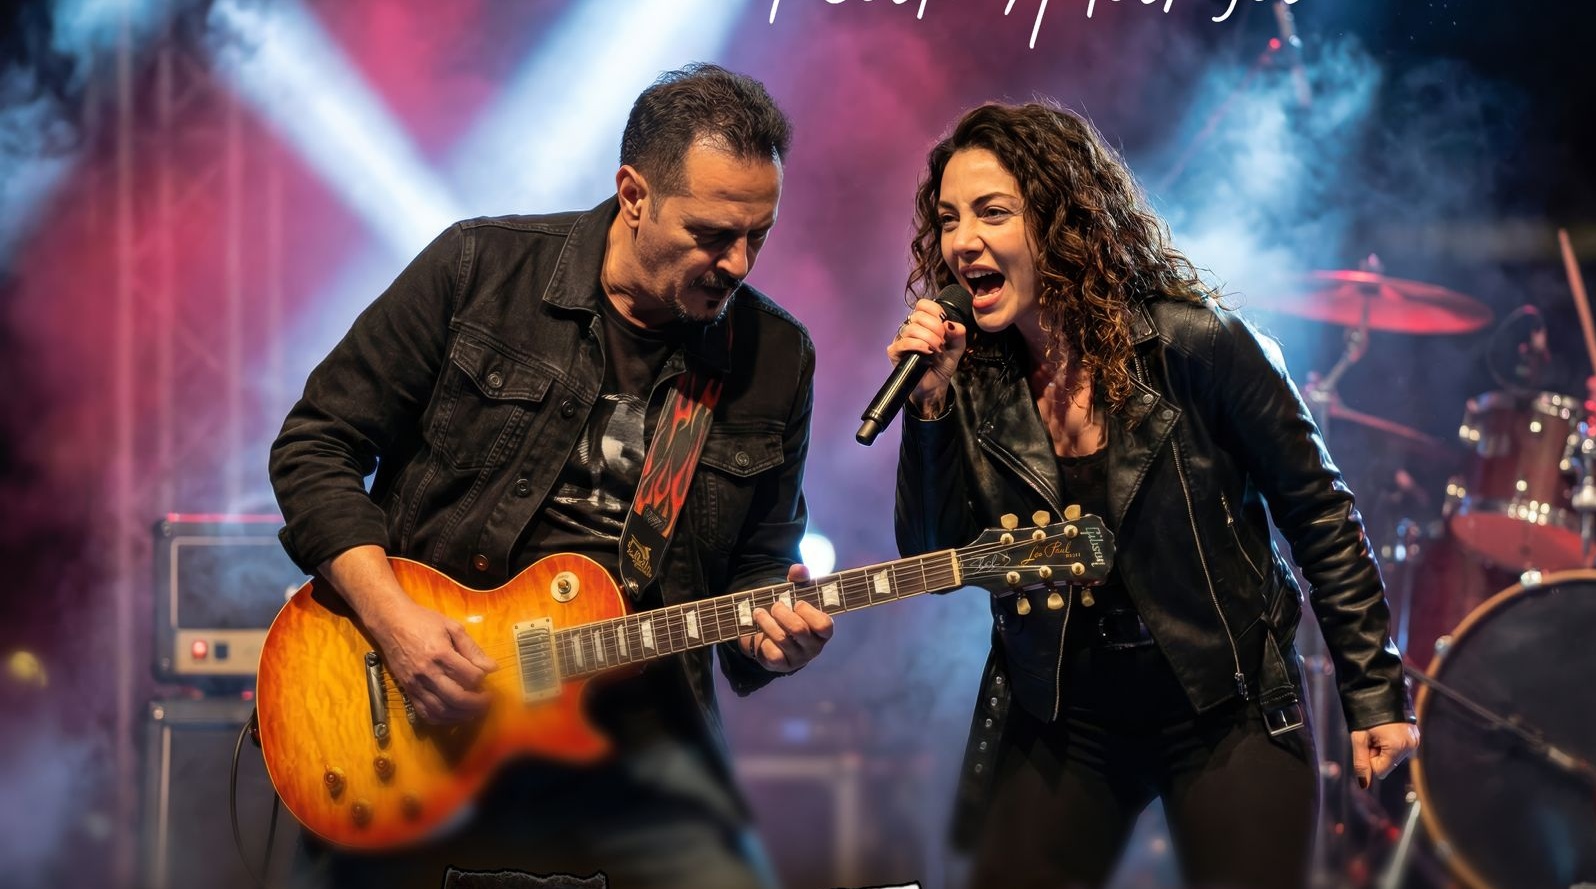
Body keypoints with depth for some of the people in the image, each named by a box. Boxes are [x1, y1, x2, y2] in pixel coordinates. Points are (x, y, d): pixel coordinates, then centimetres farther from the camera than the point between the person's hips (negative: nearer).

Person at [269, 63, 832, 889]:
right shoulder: (478, 268, -2)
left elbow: (756, 563, 17)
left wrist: (765, 631, -7)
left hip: (630, 721, 2)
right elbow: (315, 447, 0)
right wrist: (392, 618, -13)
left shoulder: (776, 358, 7)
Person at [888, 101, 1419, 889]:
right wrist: (930, 403, -18)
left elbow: (1321, 518, -8)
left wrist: (1375, 695, -8)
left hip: (1229, 714, -3)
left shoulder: (1193, 345, -15)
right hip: (1058, 726, 3)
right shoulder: (972, 375, -4)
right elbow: (935, 559, -7)